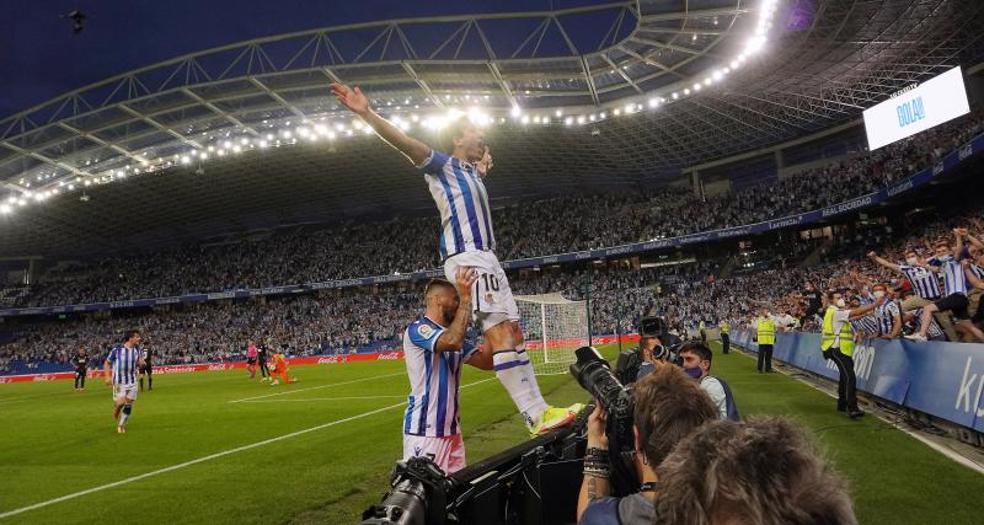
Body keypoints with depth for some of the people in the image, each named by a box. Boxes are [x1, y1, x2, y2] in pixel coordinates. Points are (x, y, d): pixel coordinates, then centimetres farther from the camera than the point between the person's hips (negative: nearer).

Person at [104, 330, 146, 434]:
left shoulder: (137, 350, -1)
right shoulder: (117, 349, -12)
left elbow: (140, 364, 10)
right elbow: (107, 363, -1)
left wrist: (140, 362, -14)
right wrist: (108, 377, -10)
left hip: (132, 381, 4)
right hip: (119, 381, -3)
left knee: (128, 405, 6)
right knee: (120, 402, -11)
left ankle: (121, 425, 23)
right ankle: (116, 407, 27)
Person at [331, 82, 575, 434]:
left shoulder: (471, 172, 28)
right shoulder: (443, 164, 3)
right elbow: (405, 142, -14)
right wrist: (366, 113, -23)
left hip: (486, 258, 10)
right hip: (467, 257, -10)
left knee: (512, 332, 4)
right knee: (500, 333, -18)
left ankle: (538, 410, 6)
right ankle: (536, 415, -22)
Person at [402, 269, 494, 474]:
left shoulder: (452, 334, 15)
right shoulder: (417, 329, -12)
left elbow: (487, 362, 10)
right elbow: (452, 342, -31)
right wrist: (466, 297, -26)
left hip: (451, 428, 9)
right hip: (424, 430, -8)